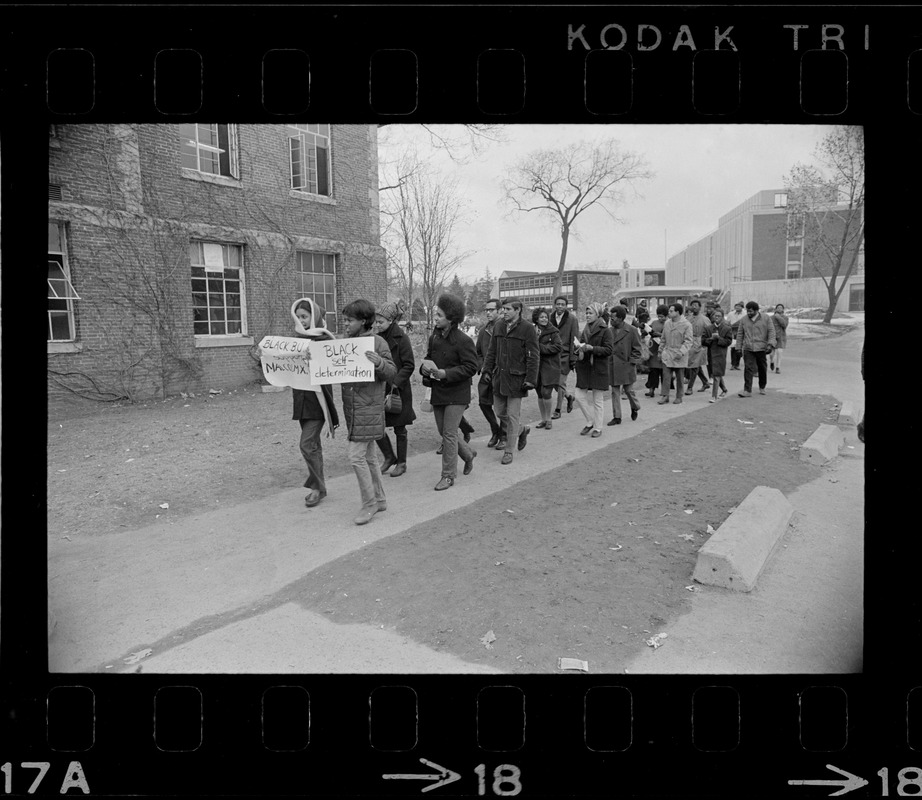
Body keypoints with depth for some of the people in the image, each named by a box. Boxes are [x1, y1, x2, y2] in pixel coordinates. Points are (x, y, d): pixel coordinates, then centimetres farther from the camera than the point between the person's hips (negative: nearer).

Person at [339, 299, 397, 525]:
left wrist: (379, 363, -29)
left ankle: (369, 503, 7)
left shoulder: (377, 343, -10)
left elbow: (392, 375, -10)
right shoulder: (344, 341, 9)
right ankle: (379, 500, 28)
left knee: (356, 456, -8)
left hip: (369, 409, -7)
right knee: (369, 457, 15)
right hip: (352, 408, 7)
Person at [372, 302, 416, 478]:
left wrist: (395, 383, -21)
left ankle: (401, 463, 21)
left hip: (398, 390, -5)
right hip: (380, 388, 6)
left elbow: (409, 365, -14)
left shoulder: (401, 339, -11)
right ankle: (389, 457, 21)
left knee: (399, 428, 6)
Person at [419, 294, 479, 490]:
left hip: (456, 394, -7)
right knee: (444, 432, 15)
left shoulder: (463, 340, -15)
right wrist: (425, 368, -6)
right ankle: (468, 454, 40)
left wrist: (444, 373, -25)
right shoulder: (434, 337, 6)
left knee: (449, 434, -5)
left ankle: (448, 475, 8)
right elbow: (428, 358, 19)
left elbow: (470, 367, -18)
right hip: (438, 392, 7)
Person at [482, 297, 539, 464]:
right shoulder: (498, 326, 7)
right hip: (499, 376, 6)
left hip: (516, 378, -6)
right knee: (499, 411, 12)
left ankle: (508, 451, 10)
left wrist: (530, 380, -14)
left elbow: (533, 357, -10)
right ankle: (521, 430, 37)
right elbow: (492, 351, 14)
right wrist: (487, 370, 9)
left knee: (512, 415, -1)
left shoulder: (527, 329, -9)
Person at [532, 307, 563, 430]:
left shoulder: (553, 331, -2)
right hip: (536, 366, 4)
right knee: (539, 394, 9)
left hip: (549, 366, -4)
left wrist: (541, 347, -15)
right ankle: (543, 419, 21)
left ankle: (549, 420, 6)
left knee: (546, 393, -10)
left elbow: (558, 346, -11)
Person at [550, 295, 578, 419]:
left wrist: (573, 359, -11)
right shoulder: (551, 318, 7)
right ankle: (569, 397, 34)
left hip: (565, 355, -4)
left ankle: (558, 410, 9)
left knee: (561, 383, -3)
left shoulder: (572, 319, -5)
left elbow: (575, 340, -7)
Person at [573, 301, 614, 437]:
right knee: (580, 397, 3)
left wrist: (592, 348, -22)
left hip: (598, 369, -6)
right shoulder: (585, 330, 13)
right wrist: (581, 350, 3)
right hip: (584, 368, 6)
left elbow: (608, 350, -13)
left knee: (598, 400, 2)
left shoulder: (605, 330, -7)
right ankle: (590, 422, 22)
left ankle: (597, 428, 13)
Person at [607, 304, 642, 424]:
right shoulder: (610, 331, 5)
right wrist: (608, 362, 3)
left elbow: (636, 349, -4)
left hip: (626, 367, -4)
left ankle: (635, 408, 36)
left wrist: (632, 363, -10)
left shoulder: (632, 330, -7)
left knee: (628, 390, 7)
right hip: (613, 367, 4)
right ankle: (617, 417, 13)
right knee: (615, 392, 6)